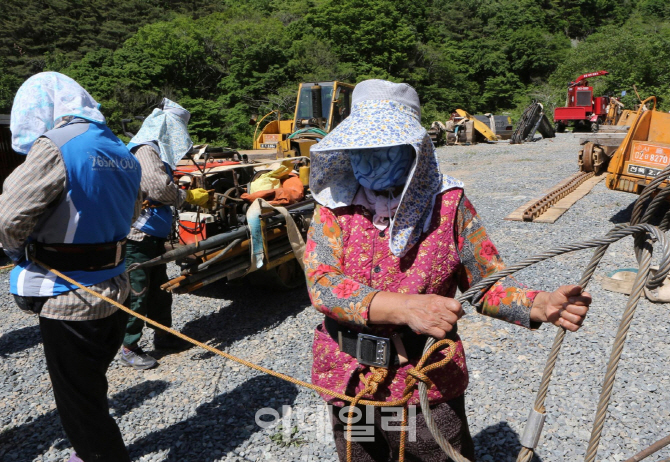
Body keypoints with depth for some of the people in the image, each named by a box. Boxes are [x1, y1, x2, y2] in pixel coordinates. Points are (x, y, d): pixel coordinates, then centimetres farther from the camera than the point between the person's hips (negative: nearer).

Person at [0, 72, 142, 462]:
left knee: (79, 403, 8)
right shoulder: (123, 152, 7)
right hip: (115, 294, 8)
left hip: (69, 301, -8)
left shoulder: (54, 147, -17)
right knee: (92, 389, 26)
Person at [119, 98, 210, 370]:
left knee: (159, 288, 19)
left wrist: (183, 186, 10)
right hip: (139, 235, -10)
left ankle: (163, 336, 33)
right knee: (137, 293, -1)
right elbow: (160, 189, -25)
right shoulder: (145, 151, -16)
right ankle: (129, 348, 11)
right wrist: (190, 197, -12)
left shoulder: (157, 151, 16)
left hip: (153, 234, 11)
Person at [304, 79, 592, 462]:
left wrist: (539, 305, -22)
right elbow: (321, 282, -19)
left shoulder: (447, 204, -8)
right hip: (350, 386, 2)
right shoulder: (335, 206, -6)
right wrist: (405, 308, -31)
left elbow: (486, 280, -2)